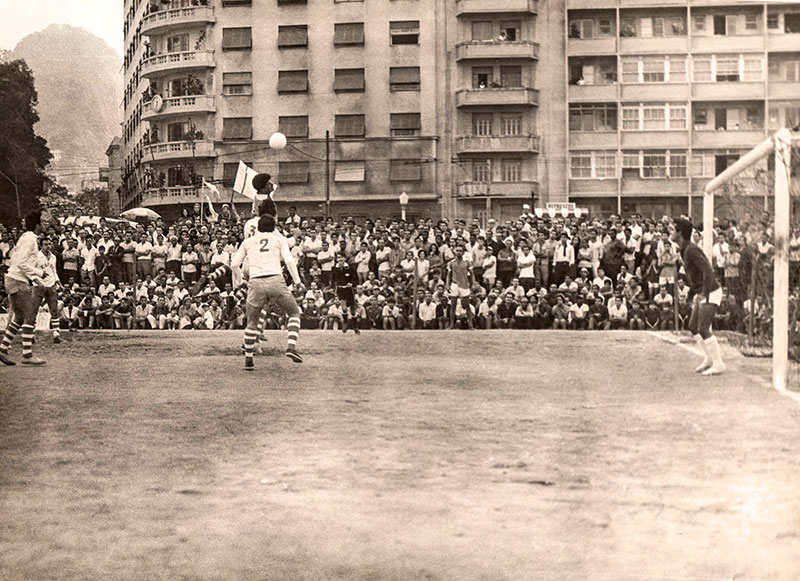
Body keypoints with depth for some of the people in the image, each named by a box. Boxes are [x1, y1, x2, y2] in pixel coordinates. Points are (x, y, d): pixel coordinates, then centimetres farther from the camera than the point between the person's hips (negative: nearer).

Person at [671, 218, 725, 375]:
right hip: (701, 293, 10)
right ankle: (709, 359, 20)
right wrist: (693, 293, 23)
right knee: (693, 327, 11)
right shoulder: (685, 250, 9)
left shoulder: (692, 250, -22)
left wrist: (704, 294, -34)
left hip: (711, 293, -10)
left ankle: (718, 364, -3)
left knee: (703, 330, -11)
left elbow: (708, 271, -30)